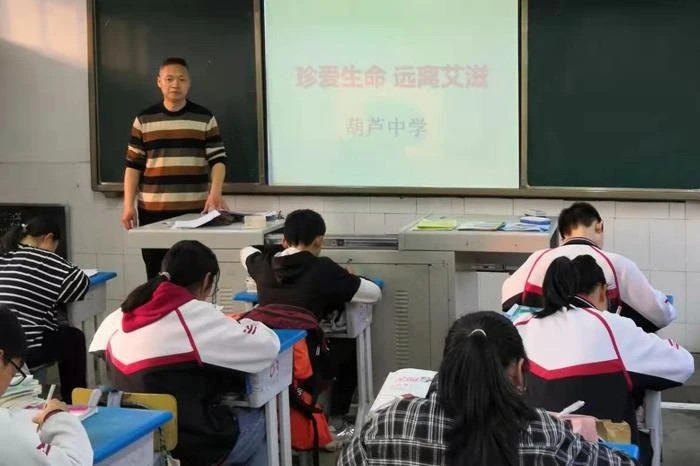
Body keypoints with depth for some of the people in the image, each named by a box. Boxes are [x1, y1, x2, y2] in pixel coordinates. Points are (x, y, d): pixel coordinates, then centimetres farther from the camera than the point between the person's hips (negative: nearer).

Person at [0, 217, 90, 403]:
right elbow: (81, 286, 1)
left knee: (65, 335, 31)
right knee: (74, 338, 23)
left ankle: (69, 400, 36)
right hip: (27, 349, -7)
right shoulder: (44, 260, -7)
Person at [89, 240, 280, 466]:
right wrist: (236, 326, 10)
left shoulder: (122, 314, 1)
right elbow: (269, 346, -13)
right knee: (256, 421, 25)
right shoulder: (196, 314, -17)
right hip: (191, 445, -6)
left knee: (232, 414, 32)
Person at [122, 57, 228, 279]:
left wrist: (215, 193, -18)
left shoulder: (205, 118, 4)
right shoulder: (144, 120, 6)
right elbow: (133, 165, 7)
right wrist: (128, 205, -1)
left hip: (195, 210, -1)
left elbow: (218, 159, 0)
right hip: (153, 210, 1)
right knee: (156, 276, 5)